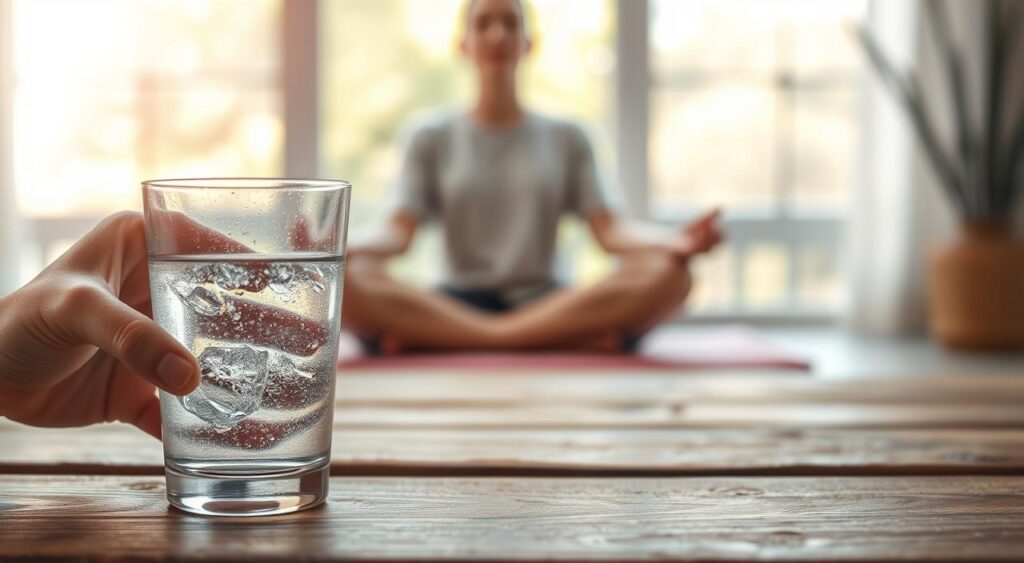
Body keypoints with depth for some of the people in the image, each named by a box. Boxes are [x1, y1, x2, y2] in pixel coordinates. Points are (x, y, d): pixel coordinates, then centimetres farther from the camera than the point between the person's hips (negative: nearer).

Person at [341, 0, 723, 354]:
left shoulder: (565, 139, 16)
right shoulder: (432, 140, 14)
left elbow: (608, 229, 4)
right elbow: (400, 232, 2)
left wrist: (675, 244, -17)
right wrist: (347, 247, -21)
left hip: (547, 305, 1)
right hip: (455, 304, -1)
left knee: (667, 273, -29)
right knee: (348, 280, -33)